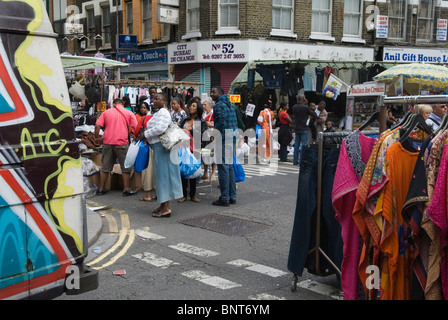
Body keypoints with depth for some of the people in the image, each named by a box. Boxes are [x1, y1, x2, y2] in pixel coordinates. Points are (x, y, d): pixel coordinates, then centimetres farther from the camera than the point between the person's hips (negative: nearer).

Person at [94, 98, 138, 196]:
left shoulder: (106, 112, 11)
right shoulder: (129, 113, 6)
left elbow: (97, 126, 2)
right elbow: (135, 128, -2)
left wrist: (96, 138, 11)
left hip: (107, 142, 3)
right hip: (122, 143, -3)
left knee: (105, 166, 12)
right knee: (126, 166, 7)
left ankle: (101, 189, 17)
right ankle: (126, 189, 8)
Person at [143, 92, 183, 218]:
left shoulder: (163, 112, -12)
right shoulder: (158, 112, 20)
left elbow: (161, 128, -26)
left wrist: (146, 134, -15)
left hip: (162, 146, -10)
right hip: (158, 147, 10)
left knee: (163, 174, -7)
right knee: (161, 175, 13)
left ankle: (166, 208, -3)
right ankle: (163, 205, 21)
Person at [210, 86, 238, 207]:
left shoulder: (219, 105, -9)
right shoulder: (229, 105, 18)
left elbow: (221, 121, -19)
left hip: (224, 139, -9)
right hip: (232, 139, 9)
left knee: (223, 168, -5)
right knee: (230, 166, 14)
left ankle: (224, 198, -2)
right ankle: (232, 196, 19)